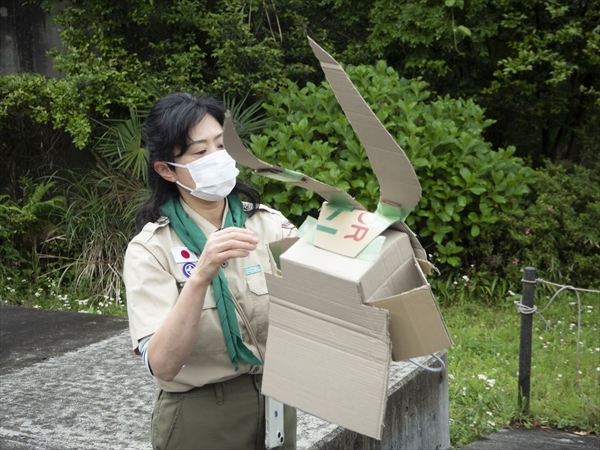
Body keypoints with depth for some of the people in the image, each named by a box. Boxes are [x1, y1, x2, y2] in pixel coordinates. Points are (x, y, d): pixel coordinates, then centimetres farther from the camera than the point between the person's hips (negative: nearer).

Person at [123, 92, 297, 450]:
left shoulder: (271, 224, -3)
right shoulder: (150, 249, -12)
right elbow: (162, 365, -23)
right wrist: (201, 277, -34)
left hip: (275, 404, 3)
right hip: (199, 417, -3)